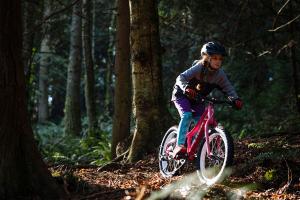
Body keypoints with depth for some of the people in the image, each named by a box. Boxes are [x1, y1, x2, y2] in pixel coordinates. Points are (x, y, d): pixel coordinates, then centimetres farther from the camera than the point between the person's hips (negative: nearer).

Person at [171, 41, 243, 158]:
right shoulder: (198, 67, -29)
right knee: (187, 115, -28)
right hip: (182, 95, -6)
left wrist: (235, 99, -28)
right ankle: (179, 146, -31)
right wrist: (186, 88, -55)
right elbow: (181, 78, -35)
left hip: (197, 99, 6)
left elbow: (228, 88, -9)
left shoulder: (220, 74, -15)